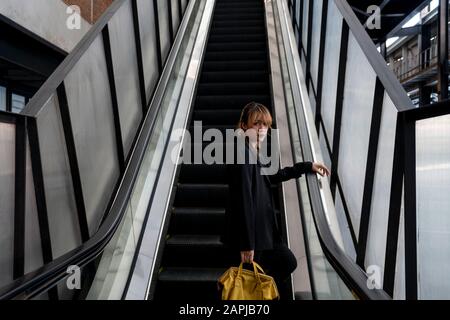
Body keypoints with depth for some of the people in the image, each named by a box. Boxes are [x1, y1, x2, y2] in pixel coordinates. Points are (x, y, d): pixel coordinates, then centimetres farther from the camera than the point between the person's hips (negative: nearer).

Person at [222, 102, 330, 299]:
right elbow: (243, 199, -23)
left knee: (288, 262, 21)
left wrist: (308, 166, 31)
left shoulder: (253, 152, 10)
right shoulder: (243, 152, -18)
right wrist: (247, 244, -23)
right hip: (249, 233, -10)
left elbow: (273, 176, 27)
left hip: (262, 230, 10)